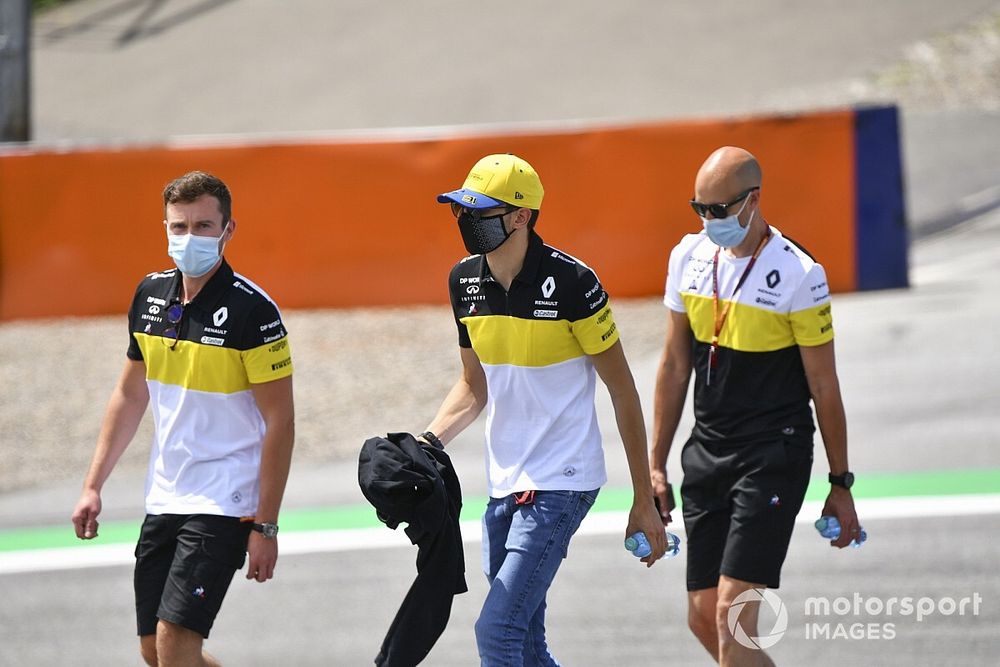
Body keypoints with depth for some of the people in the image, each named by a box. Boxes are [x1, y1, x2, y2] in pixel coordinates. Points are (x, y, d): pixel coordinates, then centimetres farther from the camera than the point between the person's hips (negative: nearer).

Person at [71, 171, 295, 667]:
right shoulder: (150, 295, 6)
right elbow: (130, 395, 17)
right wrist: (93, 486, 13)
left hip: (223, 506, -7)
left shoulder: (253, 310, -14)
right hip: (163, 499, 7)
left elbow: (279, 422, -14)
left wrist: (266, 526, -16)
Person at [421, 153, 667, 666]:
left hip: (560, 484, -7)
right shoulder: (465, 281, 5)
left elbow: (622, 390, -7)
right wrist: (429, 441, -1)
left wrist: (644, 501, -6)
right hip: (504, 487, 7)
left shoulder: (570, 282, -14)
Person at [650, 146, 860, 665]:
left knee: (731, 617, -14)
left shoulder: (799, 276, -12)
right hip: (707, 455, 6)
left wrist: (840, 485, -1)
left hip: (773, 458, -6)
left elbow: (824, 387, -5)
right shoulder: (689, 257, 5)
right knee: (703, 619, 5)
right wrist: (656, 464, 14)